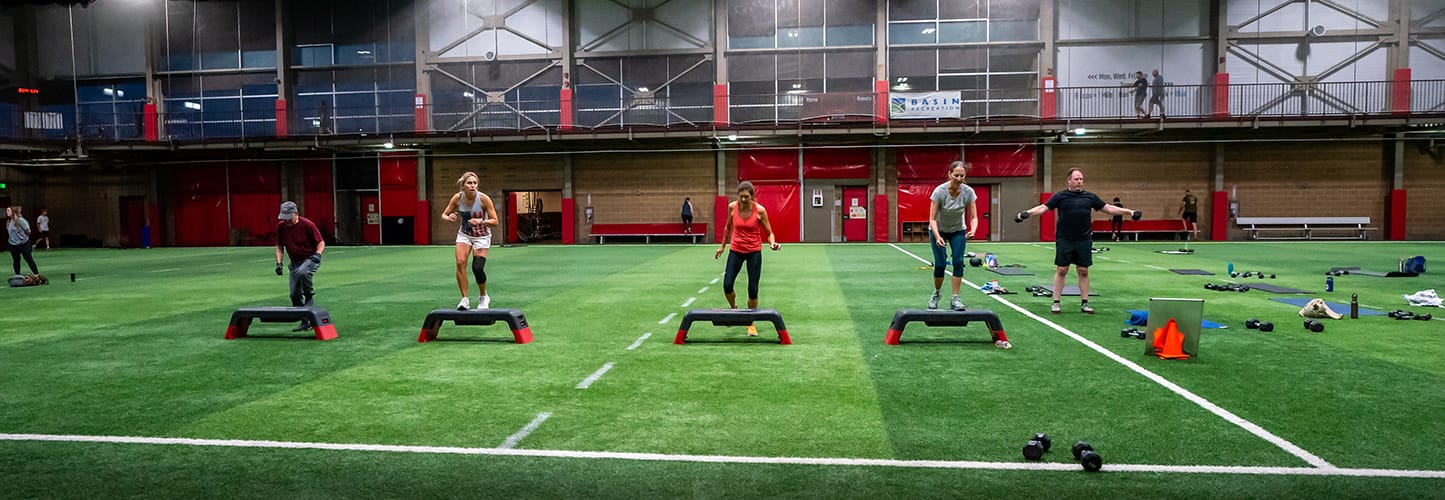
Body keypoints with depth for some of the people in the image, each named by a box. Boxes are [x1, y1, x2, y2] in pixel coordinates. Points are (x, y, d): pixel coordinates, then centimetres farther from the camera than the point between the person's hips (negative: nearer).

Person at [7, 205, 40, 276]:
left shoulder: (20, 220, -17)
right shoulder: (8, 222, 4)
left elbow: (28, 231, -12)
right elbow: (10, 232, 18)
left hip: (23, 244, -6)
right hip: (13, 245, 6)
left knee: (29, 259, -1)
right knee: (16, 261, 11)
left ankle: (37, 275, 5)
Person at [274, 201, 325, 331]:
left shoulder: (307, 224, -15)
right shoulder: (281, 227, -1)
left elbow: (321, 242, -9)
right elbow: (279, 246, 10)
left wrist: (318, 254, -28)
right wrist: (279, 263, -2)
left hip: (310, 259, -6)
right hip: (295, 263, 6)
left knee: (302, 272, -40)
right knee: (294, 294, 3)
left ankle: (310, 298, -18)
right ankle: (305, 322, 15)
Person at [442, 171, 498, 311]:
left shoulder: (484, 198, -22)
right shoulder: (457, 198, -14)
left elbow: (495, 221, -18)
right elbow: (444, 214, -3)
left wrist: (481, 221, -36)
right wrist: (449, 217, -26)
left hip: (481, 237, -2)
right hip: (464, 234, 2)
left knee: (477, 268, -11)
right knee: (460, 262, -19)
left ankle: (483, 297, 17)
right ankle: (464, 299, -9)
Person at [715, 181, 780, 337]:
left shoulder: (759, 210, -14)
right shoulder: (732, 207, -7)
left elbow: (769, 233, -5)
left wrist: (772, 243, -26)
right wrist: (723, 246, 18)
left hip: (754, 252, -2)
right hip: (735, 250, 2)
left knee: (753, 289, 0)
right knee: (727, 285, -5)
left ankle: (751, 324, 17)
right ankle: (734, 309, 28)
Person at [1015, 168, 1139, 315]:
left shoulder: (1090, 197, 9)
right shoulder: (1060, 196, 1)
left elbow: (1108, 208, 14)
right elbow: (1043, 207, -6)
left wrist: (1129, 212, 11)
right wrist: (1026, 213, -21)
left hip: (1084, 241, 3)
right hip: (1064, 241, -2)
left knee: (1083, 271, 6)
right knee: (1061, 270, 0)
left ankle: (1084, 304, 15)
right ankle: (1056, 303, 8)